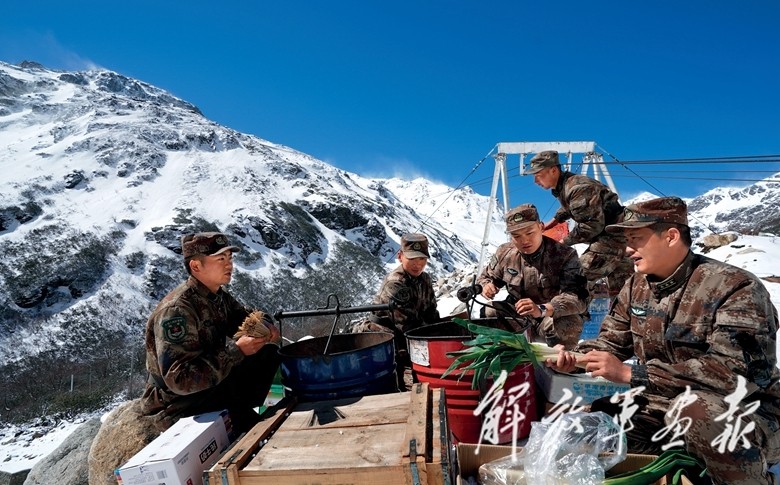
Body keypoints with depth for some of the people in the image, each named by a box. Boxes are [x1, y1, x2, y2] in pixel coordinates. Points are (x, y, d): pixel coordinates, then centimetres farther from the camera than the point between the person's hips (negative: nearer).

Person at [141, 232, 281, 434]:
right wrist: (236, 350, -33)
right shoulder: (176, 311, -27)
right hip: (176, 408, -8)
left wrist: (265, 325, -11)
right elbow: (180, 380, -32)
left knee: (268, 352, 2)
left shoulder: (218, 296, -2)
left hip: (212, 382, 8)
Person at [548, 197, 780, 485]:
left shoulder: (734, 288, -19)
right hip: (665, 407, 7)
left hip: (747, 414, -7)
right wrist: (574, 359, -11)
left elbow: (737, 370, -31)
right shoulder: (637, 285, 2)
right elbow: (611, 341, 12)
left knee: (694, 409, -39)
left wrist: (631, 374, -32)